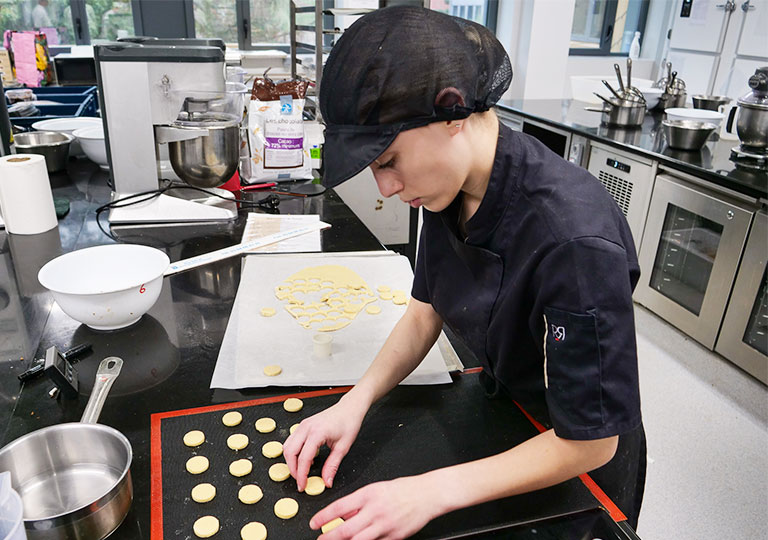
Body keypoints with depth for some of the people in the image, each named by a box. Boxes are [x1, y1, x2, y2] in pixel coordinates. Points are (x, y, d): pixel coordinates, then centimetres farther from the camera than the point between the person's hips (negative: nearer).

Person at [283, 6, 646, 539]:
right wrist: (357, 400, -17)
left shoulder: (575, 240, -38)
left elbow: (590, 444, -28)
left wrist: (433, 493, -30)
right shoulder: (449, 186, -15)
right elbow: (425, 314, -3)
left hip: (580, 463, -5)